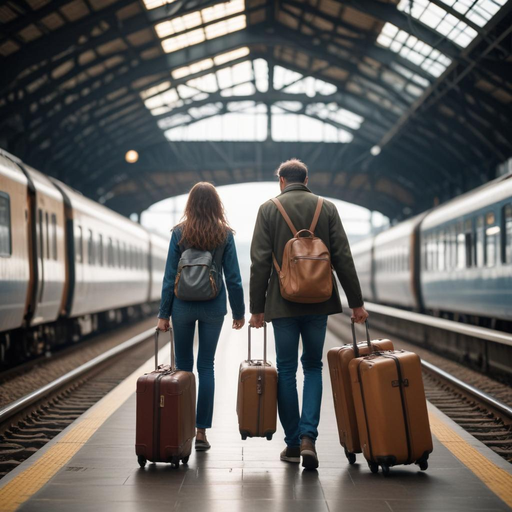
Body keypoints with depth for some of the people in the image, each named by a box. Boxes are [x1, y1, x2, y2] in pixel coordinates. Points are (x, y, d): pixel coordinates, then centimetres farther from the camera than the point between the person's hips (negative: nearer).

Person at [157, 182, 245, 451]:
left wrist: (164, 313, 2)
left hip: (183, 306, 0)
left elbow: (169, 276, -3)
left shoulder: (179, 233, -2)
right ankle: (201, 431, 3)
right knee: (206, 366, 5)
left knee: (183, 366, 10)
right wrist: (239, 312, 8)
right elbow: (233, 278, -1)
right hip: (213, 307, 0)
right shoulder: (224, 234, -2)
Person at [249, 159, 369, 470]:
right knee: (313, 366, 11)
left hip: (282, 303, -1)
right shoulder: (327, 208, 5)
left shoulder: (269, 209, 0)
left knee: (287, 371, 7)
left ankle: (293, 443, 12)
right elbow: (343, 259, 1)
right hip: (318, 303, 2)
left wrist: (257, 308, 0)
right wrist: (356, 303, 4)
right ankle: (308, 436, -5)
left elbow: (260, 263, -4)